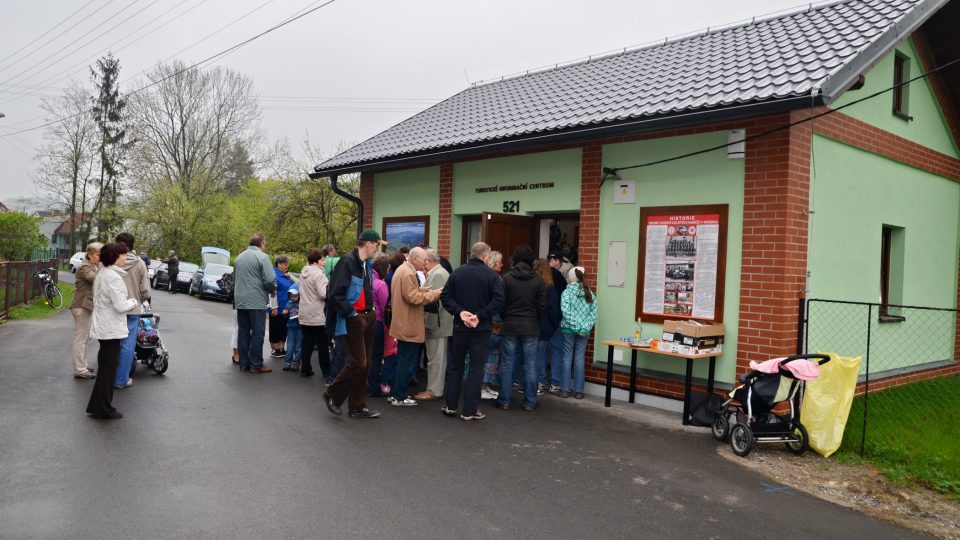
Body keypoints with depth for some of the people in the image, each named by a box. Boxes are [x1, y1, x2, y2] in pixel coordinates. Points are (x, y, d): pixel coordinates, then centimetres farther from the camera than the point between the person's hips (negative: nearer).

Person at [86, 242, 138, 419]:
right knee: (109, 369, -1)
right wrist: (133, 302, -3)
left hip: (102, 326, 10)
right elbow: (121, 306, -23)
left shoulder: (101, 274, 11)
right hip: (111, 328, -10)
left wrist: (127, 301, 13)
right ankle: (103, 409, 7)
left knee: (104, 367, 18)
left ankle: (97, 405, 27)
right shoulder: (113, 277, -20)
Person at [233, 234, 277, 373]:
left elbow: (234, 279, 20)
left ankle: (244, 364, 14)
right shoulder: (262, 257, -9)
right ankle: (256, 365, 1)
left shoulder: (239, 257, 14)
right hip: (257, 302, -7)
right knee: (257, 334, -1)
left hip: (240, 301, 7)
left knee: (243, 332, 10)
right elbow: (270, 280, -16)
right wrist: (273, 291, 3)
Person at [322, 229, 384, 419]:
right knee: (358, 363, -8)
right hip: (352, 320, -9)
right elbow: (334, 295, -20)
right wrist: (351, 313, -15)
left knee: (365, 364, 10)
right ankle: (332, 395, 14)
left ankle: (357, 407, 20)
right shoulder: (347, 263, -15)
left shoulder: (368, 264, 12)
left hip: (368, 317, 9)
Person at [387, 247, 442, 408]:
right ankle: (399, 397, 4)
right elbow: (413, 297, -24)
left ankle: (395, 394, 24)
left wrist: (425, 290, 9)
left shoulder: (402, 269, 15)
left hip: (403, 325, 11)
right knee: (407, 363, -3)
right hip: (409, 326, -11)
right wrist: (433, 294, -17)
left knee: (403, 361, 18)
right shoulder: (408, 273, -18)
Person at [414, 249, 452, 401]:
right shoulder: (440, 272, 17)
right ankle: (435, 388, 24)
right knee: (437, 358, 15)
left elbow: (435, 301, -23)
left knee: (435, 359, -3)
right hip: (438, 323, 11)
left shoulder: (437, 274, -16)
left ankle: (434, 391, 3)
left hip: (436, 324, -11)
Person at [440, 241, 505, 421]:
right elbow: (498, 300, -18)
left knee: (455, 365, 15)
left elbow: (445, 296, -4)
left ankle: (450, 405, 20)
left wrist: (460, 312, -9)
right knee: (476, 368, 4)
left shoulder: (457, 272, 3)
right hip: (481, 328, -3)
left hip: (460, 326, 3)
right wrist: (480, 315, -16)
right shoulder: (491, 275, -8)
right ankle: (469, 410, 6)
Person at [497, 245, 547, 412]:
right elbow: (542, 305, -2)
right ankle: (530, 402, 12)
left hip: (510, 325, 0)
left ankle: (504, 401, 12)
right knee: (530, 365, 8)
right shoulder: (537, 280, -3)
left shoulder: (507, 278, -7)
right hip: (530, 326, 0)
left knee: (507, 364, 7)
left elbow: (500, 302, -6)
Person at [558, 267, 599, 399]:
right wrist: (585, 328, -5)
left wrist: (575, 327, -12)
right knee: (579, 359, 8)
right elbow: (594, 313, -2)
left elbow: (566, 311, -15)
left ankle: (564, 389, 9)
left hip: (568, 329, -2)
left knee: (567, 358, 6)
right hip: (584, 331, 2)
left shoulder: (567, 292, -6)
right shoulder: (590, 294, 4)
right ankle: (578, 391, 10)